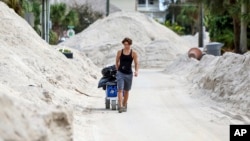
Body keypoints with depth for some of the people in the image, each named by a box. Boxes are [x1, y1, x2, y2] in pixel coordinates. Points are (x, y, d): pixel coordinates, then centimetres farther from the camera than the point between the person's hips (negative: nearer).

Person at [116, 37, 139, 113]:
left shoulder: (133, 53, -1)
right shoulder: (120, 52, 1)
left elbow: (136, 63, 1)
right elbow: (117, 62, 12)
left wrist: (136, 71, -12)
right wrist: (117, 70, 10)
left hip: (129, 74, 1)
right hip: (120, 73, -1)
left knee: (126, 90, 13)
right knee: (120, 90, -13)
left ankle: (124, 105, 29)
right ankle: (120, 106, -18)